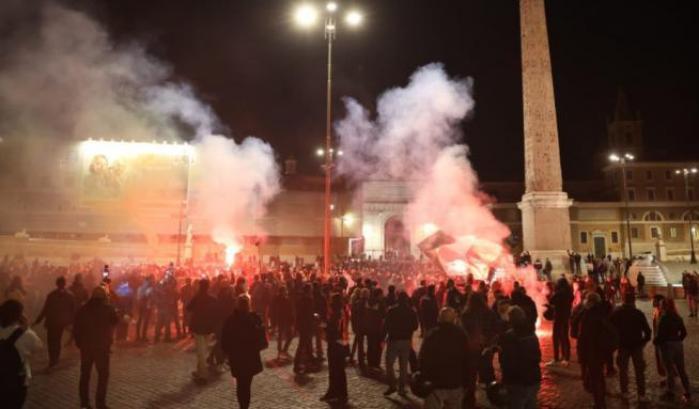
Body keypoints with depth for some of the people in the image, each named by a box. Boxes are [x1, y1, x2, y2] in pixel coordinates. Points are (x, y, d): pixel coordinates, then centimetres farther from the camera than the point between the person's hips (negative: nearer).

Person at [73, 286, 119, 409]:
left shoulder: (83, 309, 1)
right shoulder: (108, 308, -8)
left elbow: (76, 327, 2)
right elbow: (116, 321, 9)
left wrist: (79, 342, 12)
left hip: (85, 345, 4)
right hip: (102, 346, -3)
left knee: (85, 374, 15)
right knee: (103, 374, 6)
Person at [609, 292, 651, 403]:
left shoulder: (616, 312, -5)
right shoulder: (639, 313, -11)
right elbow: (647, 330, -10)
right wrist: (644, 341, 5)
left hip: (622, 345, 1)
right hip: (637, 345, -1)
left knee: (623, 369, 13)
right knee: (639, 370, 7)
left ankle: (624, 393, 18)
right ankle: (641, 395, 8)